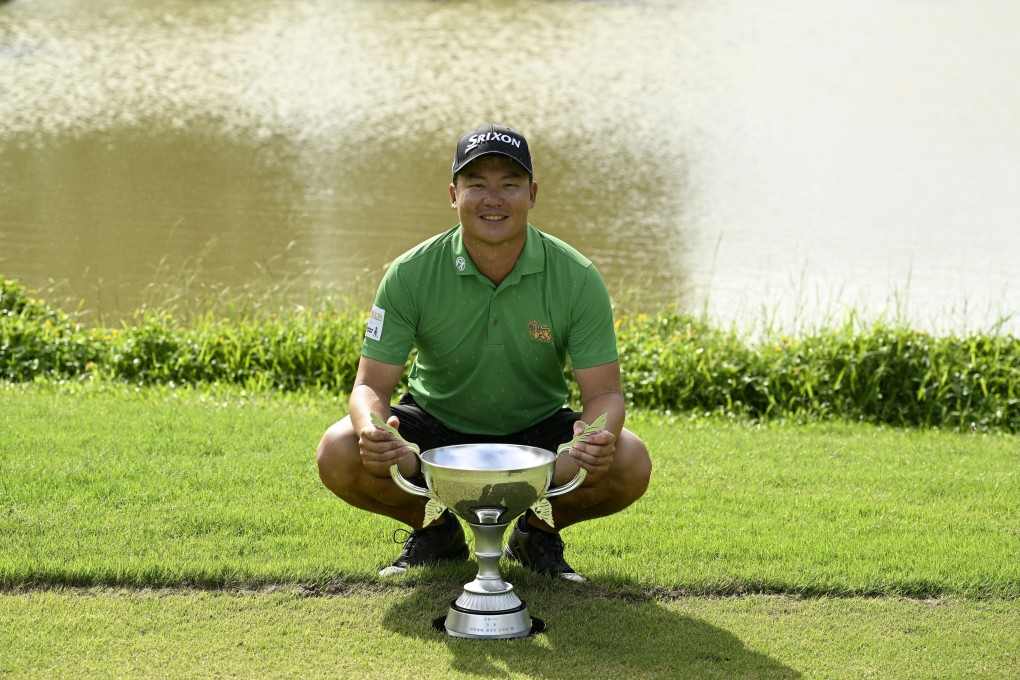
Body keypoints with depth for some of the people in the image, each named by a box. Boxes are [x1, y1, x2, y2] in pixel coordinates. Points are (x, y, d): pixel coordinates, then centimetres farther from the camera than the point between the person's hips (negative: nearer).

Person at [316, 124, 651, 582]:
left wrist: (599, 434, -42)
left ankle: (538, 531, 5)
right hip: (437, 427, 0)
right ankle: (437, 531, 4)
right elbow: (373, 384, -16)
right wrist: (371, 428, -41)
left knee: (630, 464, -28)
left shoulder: (576, 278, -16)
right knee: (338, 455, -27)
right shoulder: (411, 274, -16)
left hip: (535, 430, 0)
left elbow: (603, 391, -16)